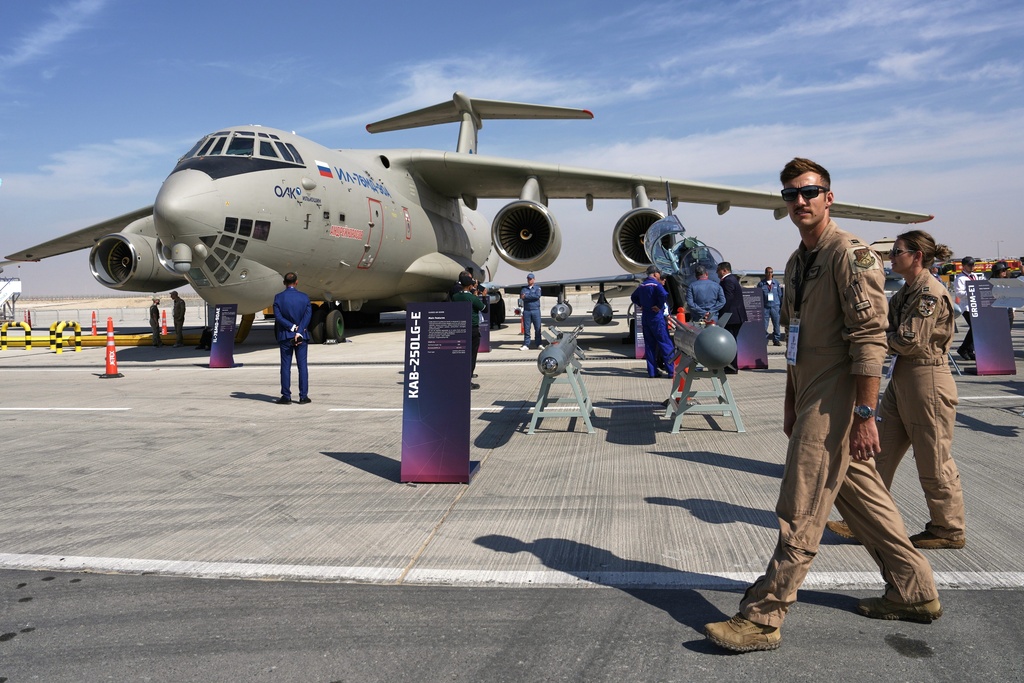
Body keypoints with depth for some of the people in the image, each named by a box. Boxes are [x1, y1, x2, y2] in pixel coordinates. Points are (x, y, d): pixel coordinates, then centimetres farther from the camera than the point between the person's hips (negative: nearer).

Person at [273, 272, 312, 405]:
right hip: (302, 336, 1)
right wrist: (299, 331, -12)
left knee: (285, 367, 4)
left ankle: (286, 396, 5)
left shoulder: (278, 298, -4)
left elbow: (278, 317, -11)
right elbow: (308, 315, -9)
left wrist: (293, 327, -9)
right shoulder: (304, 297, -1)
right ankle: (303, 396, 4)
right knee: (302, 366, 4)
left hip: (285, 336, -1)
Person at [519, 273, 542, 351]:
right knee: (526, 328, 0)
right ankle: (526, 345, 4)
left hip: (535, 310, -2)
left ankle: (539, 344, 6)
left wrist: (526, 296, -7)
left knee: (538, 328, -1)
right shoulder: (524, 289, 14)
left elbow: (538, 296, -9)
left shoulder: (537, 287, 10)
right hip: (526, 311, 2)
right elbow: (521, 297, -3)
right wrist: (532, 297, -14)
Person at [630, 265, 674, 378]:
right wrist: (660, 307, -17)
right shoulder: (656, 284, -12)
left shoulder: (641, 286, 12)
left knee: (649, 345, 10)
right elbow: (664, 295, -30)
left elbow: (633, 297, 27)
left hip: (645, 318, 7)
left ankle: (652, 371, 10)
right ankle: (672, 371, -3)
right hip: (656, 317, -7)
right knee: (666, 344, -3)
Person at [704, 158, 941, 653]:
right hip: (811, 399, 10)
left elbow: (870, 339, -19)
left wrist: (865, 416, -23)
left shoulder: (850, 254, -13)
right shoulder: (797, 262, 16)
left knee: (799, 515, -5)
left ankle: (762, 618, 2)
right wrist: (791, 403, 22)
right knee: (861, 496, 17)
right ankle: (914, 592, 31)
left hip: (834, 402, -10)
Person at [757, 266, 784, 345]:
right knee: (764, 324, -5)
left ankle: (776, 340, 15)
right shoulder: (761, 284, 3)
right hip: (765, 307, -2)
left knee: (776, 324, 6)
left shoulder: (777, 283, 10)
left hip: (775, 306, 2)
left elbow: (780, 295, 13)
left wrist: (781, 306, 8)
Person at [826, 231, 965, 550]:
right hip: (901, 378, 9)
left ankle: (948, 530, 19)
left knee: (933, 460, 3)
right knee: (881, 453, 9)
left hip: (927, 381, -9)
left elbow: (909, 341, -19)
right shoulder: (906, 291, 13)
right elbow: (890, 331, 15)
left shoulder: (931, 292, -15)